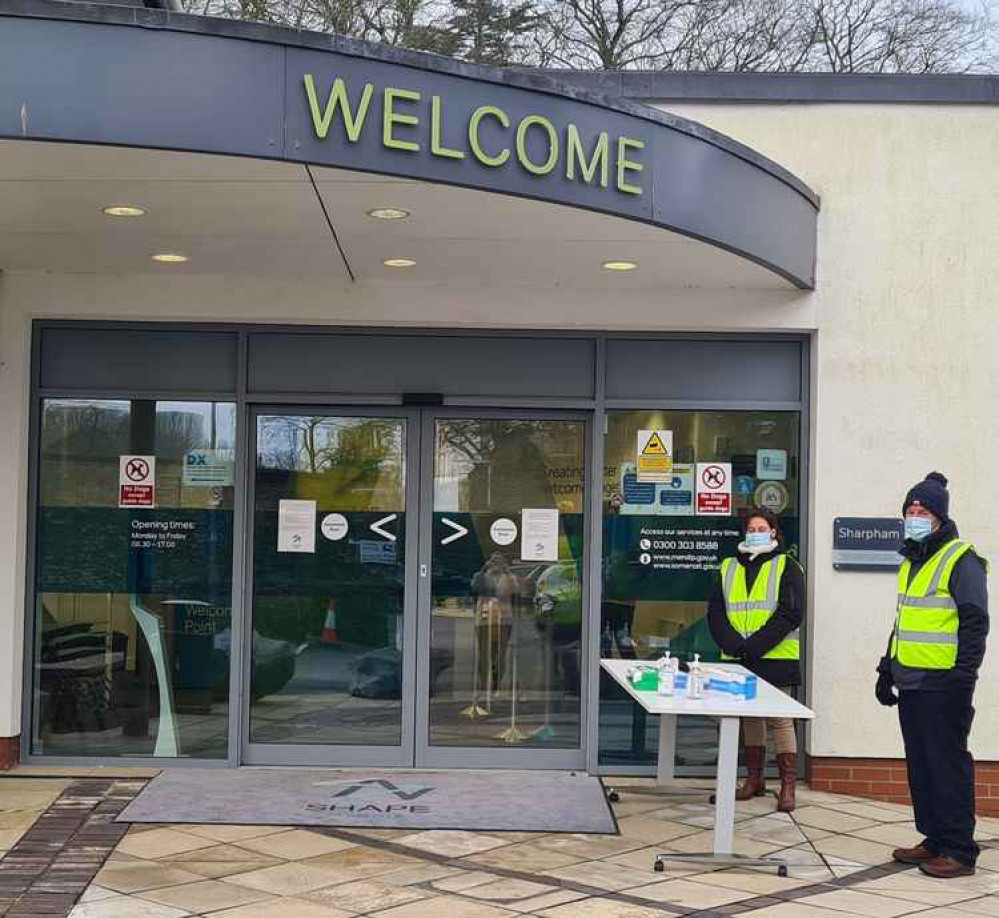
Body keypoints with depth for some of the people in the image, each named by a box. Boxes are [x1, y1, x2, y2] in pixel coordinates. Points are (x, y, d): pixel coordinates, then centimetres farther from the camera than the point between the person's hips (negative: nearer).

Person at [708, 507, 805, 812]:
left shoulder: (787, 567, 1)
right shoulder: (729, 568, 13)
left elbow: (791, 614, -9)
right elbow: (715, 612, 7)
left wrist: (753, 646, -15)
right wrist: (734, 645, -10)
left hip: (776, 658, -4)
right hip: (739, 660, 4)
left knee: (781, 720, -5)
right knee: (749, 717, 11)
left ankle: (788, 785, -1)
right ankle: (754, 779, 21)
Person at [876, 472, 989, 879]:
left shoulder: (961, 560, -8)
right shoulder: (911, 562, 18)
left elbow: (975, 623, -13)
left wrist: (962, 677, -19)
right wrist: (887, 670, 23)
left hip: (943, 686, -9)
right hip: (911, 684, 9)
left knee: (949, 765, -5)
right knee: (920, 765, 12)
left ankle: (960, 851, 0)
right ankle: (934, 840, 21)